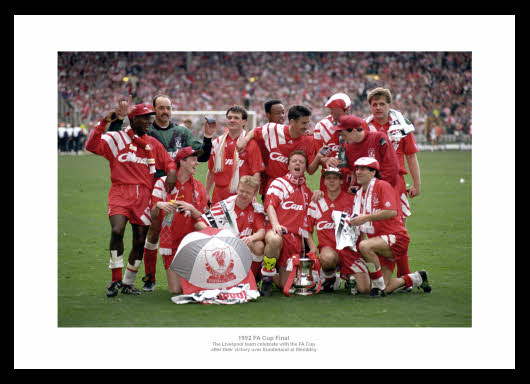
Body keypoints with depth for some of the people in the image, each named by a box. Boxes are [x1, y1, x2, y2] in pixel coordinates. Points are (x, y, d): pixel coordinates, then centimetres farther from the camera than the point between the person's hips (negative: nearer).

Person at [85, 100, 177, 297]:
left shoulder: (153, 144, 15)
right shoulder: (116, 139, 3)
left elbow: (169, 162, 21)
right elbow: (92, 146, -10)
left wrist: (171, 172, -2)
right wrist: (104, 123, -19)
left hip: (144, 196, 4)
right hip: (120, 193, -4)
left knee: (140, 240, 4)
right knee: (117, 231, -25)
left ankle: (128, 282, 20)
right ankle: (116, 279, -11)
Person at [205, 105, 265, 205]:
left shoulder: (250, 143, -3)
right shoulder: (217, 142, 13)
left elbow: (256, 173, -7)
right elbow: (211, 170, 20)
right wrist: (206, 193, 18)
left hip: (240, 196, -4)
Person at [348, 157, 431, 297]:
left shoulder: (382, 186, -8)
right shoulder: (359, 194, 16)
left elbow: (392, 212, -22)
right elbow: (360, 223, 27)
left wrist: (366, 217, -23)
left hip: (396, 237, -8)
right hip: (380, 242, 8)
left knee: (365, 246, -36)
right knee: (385, 289, 0)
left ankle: (378, 285, -21)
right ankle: (416, 278, 25)